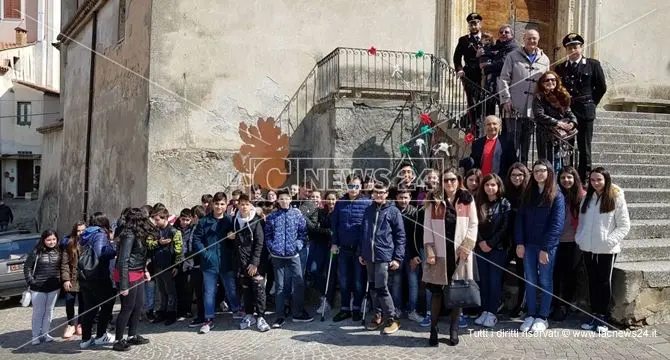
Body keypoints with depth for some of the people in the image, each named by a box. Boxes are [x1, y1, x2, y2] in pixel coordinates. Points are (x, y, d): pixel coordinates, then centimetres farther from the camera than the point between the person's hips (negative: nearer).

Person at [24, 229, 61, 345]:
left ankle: (45, 333, 22)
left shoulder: (58, 252, 1)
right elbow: (27, 267, -3)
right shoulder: (36, 252, -9)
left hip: (54, 287, 3)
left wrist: (61, 279, 1)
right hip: (38, 288, -3)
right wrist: (30, 281, -7)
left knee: (49, 311, 10)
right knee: (38, 312, 6)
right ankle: (36, 336, 16)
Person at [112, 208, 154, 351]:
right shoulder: (129, 235, -20)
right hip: (128, 276, -9)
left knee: (139, 305, 16)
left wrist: (144, 270, 14)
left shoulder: (137, 234, 8)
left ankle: (132, 336, 29)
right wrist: (123, 284, -25)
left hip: (137, 274, 9)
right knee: (127, 308, 0)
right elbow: (123, 260, -23)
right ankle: (118, 341, 11)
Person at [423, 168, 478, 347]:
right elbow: (427, 226, 2)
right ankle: (434, 329, 13)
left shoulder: (467, 199, 6)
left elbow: (473, 225, 3)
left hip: (460, 253, 0)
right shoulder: (434, 200, 6)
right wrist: (429, 251, -6)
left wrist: (466, 247, -8)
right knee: (437, 292, 1)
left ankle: (454, 329, 18)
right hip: (439, 253, 0)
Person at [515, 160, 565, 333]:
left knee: (545, 281, 6)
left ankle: (543, 317, 15)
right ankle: (531, 315, 19)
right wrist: (519, 243, -5)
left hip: (547, 246, -4)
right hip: (528, 245, 4)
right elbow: (519, 219, 5)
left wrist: (545, 248, -16)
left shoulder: (557, 196, -5)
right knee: (530, 281, 9)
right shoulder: (528, 194, 8)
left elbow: (557, 224, -11)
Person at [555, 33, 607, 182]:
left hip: (585, 113, -2)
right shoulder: (560, 68, 9)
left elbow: (601, 87, 8)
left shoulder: (593, 65, 4)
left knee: (584, 148, 2)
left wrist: (591, 103, 5)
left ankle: (583, 179, 9)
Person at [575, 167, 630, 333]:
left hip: (607, 250, -4)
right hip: (588, 248, 4)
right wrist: (579, 238, 2)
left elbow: (624, 226, -6)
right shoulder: (587, 198, 9)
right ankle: (594, 315, 20)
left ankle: (602, 317, 15)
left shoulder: (616, 199, -6)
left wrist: (610, 241, -15)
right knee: (592, 282, 11)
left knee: (604, 283, 4)